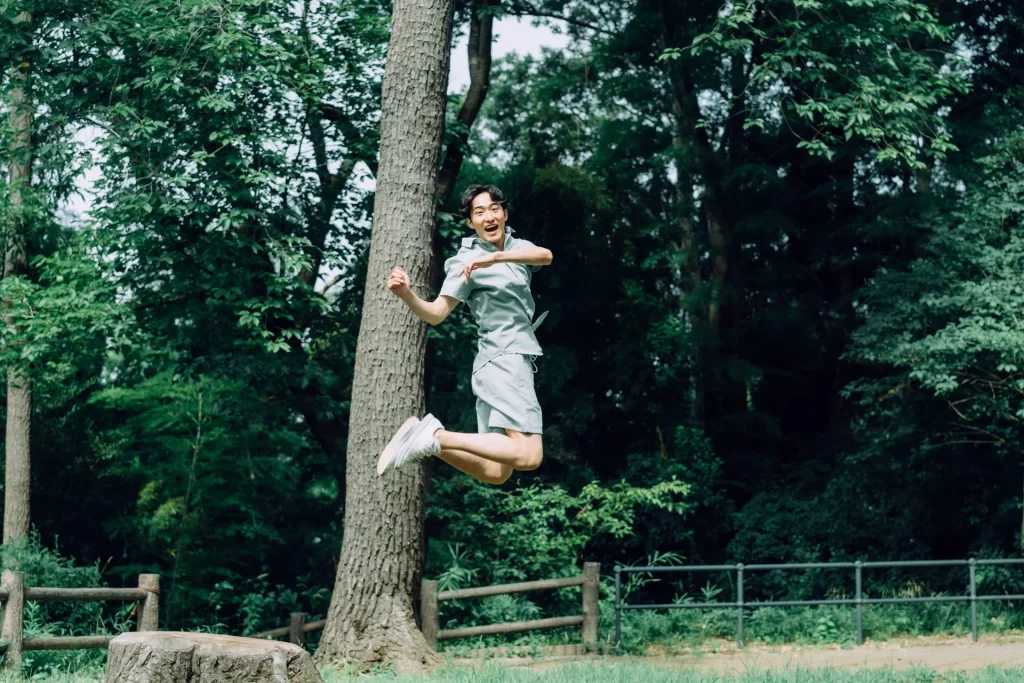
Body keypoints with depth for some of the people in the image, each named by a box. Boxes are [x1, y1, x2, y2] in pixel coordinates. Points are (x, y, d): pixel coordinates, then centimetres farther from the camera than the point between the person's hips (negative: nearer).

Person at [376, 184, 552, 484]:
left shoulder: (516, 246, 12)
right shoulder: (467, 261, -5)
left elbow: (545, 256, -10)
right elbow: (436, 313, -13)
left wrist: (496, 258, -27)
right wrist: (406, 294, -33)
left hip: (514, 361, 7)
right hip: (504, 360, -7)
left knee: (495, 473, 2)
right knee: (529, 456, -24)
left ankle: (427, 440, 4)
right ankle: (434, 437, -20)